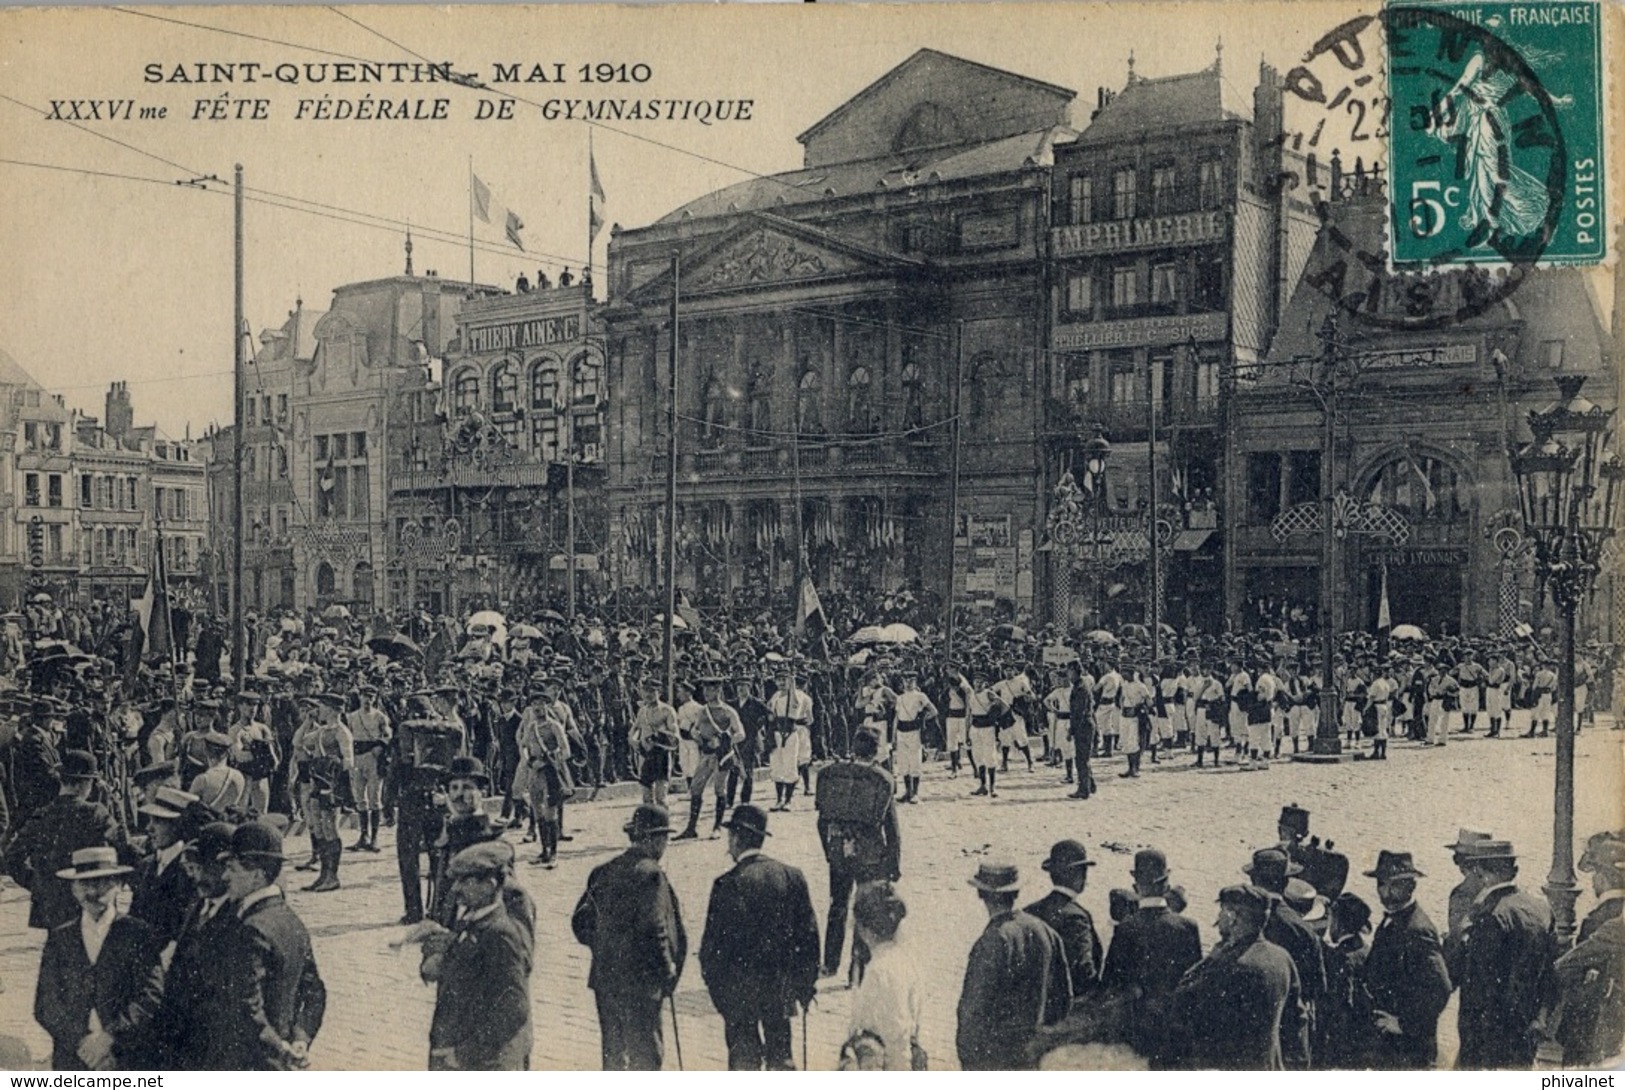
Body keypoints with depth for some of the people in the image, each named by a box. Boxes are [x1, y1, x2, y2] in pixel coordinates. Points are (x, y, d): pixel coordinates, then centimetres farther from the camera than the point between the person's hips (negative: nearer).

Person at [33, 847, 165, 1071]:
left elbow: (151, 996, -4)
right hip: (71, 1059, 2)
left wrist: (109, 1037, -14)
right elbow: (45, 1004, 5)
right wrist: (82, 1041, -8)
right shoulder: (59, 938, 11)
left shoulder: (139, 934, 3)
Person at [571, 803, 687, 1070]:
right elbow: (653, 928, -21)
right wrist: (667, 966, -8)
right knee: (645, 1053, 3)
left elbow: (580, 921, 10)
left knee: (612, 1052, 16)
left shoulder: (603, 872, 6)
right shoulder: (649, 873, -15)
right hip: (641, 981, -7)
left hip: (604, 978, 7)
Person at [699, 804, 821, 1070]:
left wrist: (716, 988, 0)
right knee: (780, 1055, 16)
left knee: (744, 1057, 8)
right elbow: (809, 935, 2)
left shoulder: (727, 884, -16)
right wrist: (805, 985, 11)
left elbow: (712, 944, -13)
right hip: (781, 989, 4)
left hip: (740, 990, -4)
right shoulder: (793, 877, -3)